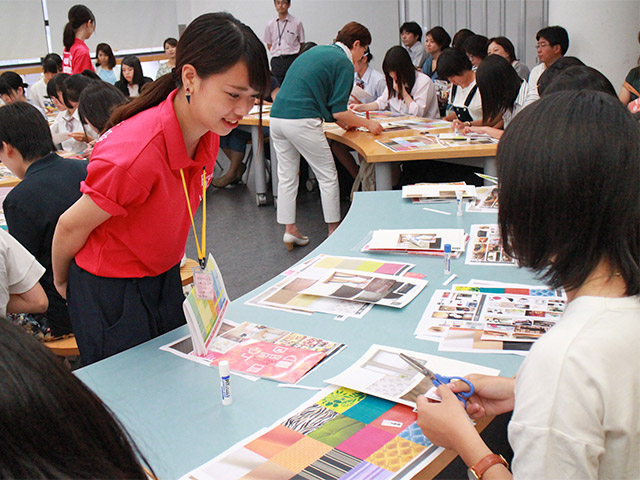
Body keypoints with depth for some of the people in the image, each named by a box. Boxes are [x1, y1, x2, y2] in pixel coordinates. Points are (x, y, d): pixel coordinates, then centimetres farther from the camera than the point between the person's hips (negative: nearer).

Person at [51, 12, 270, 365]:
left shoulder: (207, 131, -9)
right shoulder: (136, 153, -34)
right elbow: (71, 227, -17)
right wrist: (61, 281, 1)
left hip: (165, 280, 7)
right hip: (110, 294, -7)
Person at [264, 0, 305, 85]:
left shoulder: (297, 22, 1)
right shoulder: (270, 25, 9)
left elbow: (301, 44, 5)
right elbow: (269, 45, 15)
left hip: (292, 60, -3)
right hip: (276, 61, 3)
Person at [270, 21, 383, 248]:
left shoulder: (316, 51, 24)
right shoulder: (344, 63, -2)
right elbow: (339, 112, -6)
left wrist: (344, 120, 31)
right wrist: (367, 123, 8)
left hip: (277, 116, 8)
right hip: (301, 121, -8)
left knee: (286, 177, 14)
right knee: (328, 176, 7)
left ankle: (290, 230, 18)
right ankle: (334, 231, 15)